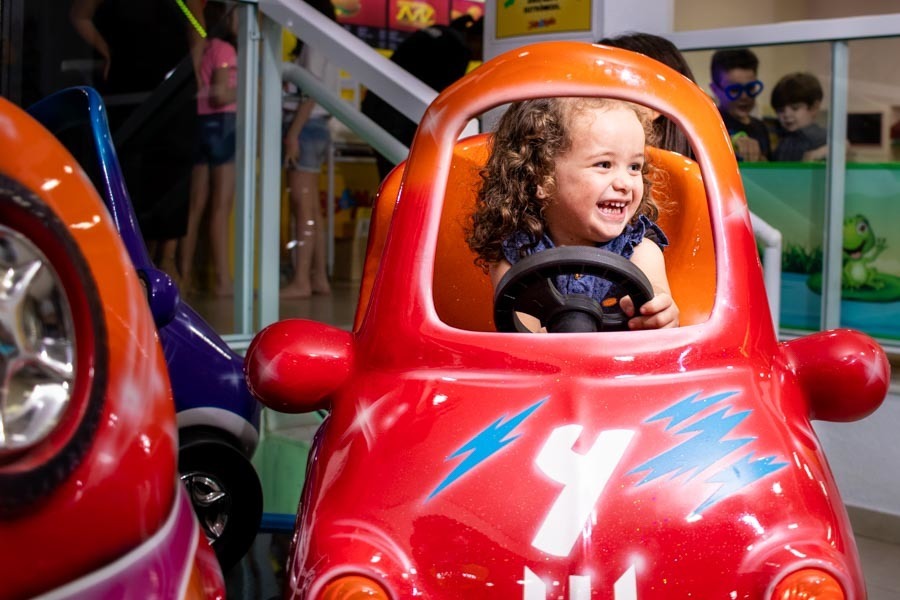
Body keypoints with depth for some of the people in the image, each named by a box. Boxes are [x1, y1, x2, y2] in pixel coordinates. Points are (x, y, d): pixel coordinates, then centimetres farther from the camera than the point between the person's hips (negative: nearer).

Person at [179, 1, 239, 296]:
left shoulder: (201, 48, 13)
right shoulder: (224, 49, -7)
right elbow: (221, 95, -15)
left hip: (199, 123, 8)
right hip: (221, 124, -7)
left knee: (196, 205, 10)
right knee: (221, 205, -8)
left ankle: (186, 274, 14)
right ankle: (222, 279, -9)